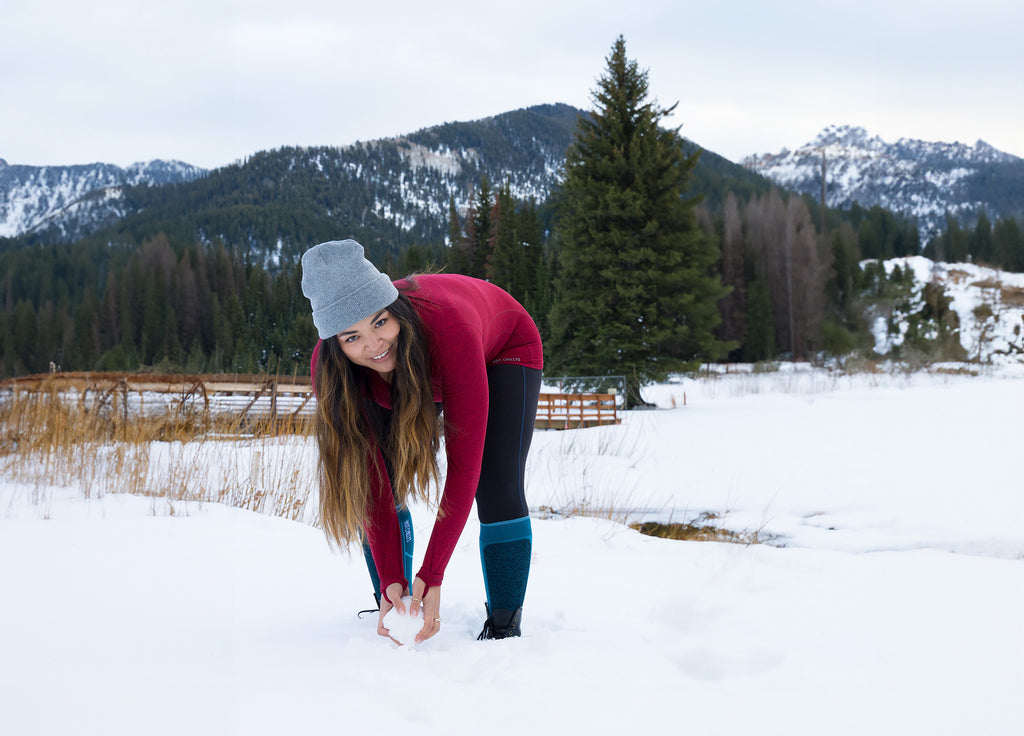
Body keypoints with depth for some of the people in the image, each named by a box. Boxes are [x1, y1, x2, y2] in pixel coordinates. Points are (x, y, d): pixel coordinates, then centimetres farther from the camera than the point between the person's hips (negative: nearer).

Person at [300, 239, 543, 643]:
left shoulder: (449, 328, -45)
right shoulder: (329, 368, -33)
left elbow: (463, 467, -43)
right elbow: (371, 486, -28)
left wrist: (432, 577, -44)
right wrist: (391, 583, -36)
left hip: (503, 349, -3)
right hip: (409, 375, 4)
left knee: (496, 489, -20)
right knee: (382, 486, -11)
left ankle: (504, 628, -9)